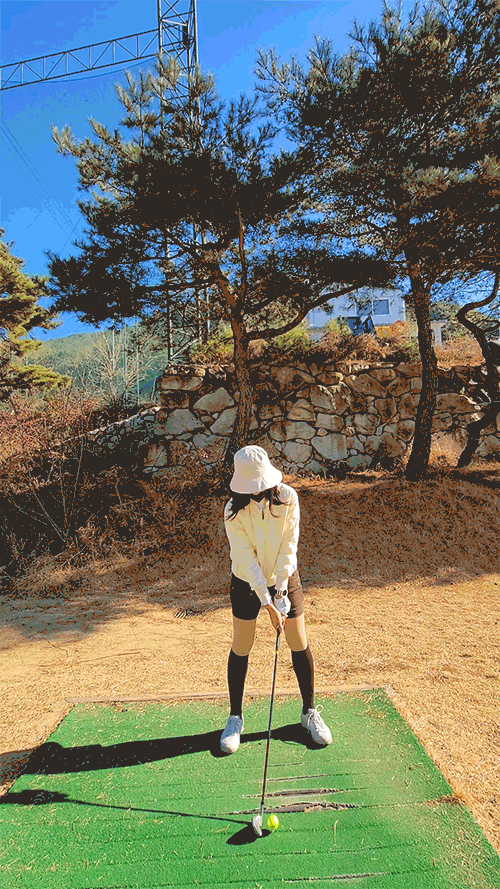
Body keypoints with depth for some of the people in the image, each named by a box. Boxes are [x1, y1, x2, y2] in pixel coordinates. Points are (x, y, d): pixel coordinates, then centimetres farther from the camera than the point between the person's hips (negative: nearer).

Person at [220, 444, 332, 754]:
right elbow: (246, 560, -20)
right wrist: (268, 604, -22)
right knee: (241, 650, 6)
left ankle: (310, 711, 28)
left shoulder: (288, 497, -17)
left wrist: (280, 590, -17)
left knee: (300, 647, 7)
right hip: (247, 584, -1)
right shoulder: (234, 511, -21)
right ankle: (235, 717, 26)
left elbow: (289, 546, -14)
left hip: (285, 579, 1)